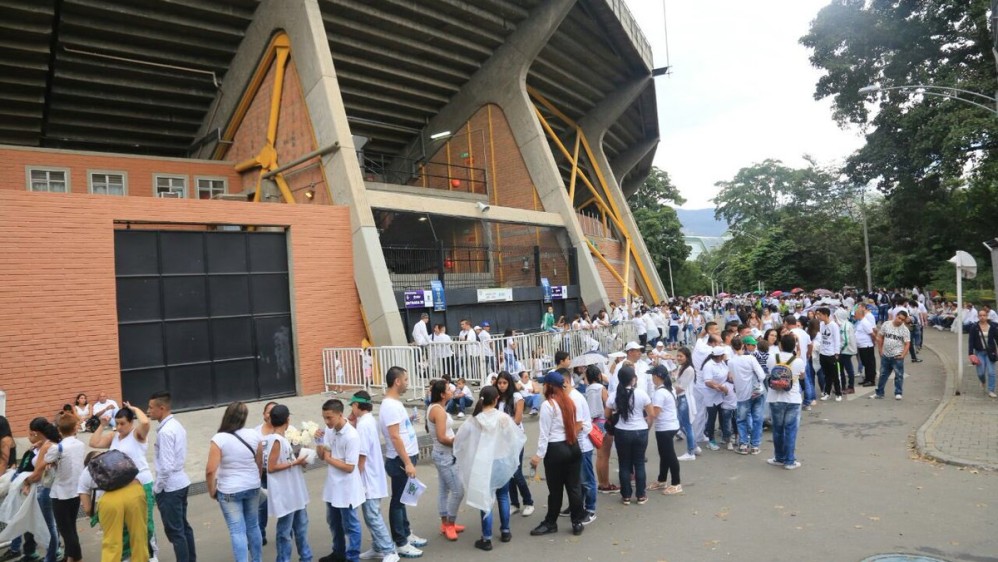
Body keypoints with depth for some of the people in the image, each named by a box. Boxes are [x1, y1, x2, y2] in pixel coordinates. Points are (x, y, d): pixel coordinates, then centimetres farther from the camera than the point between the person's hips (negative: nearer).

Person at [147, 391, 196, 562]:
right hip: (181, 482, 9)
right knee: (183, 526, 17)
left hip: (169, 487, -9)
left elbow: (166, 466, -23)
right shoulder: (177, 425, 7)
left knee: (175, 531, 1)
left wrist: (157, 488, -11)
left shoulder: (165, 431, -21)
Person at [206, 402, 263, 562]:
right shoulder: (254, 435, -6)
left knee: (237, 531, 1)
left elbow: (210, 470, -19)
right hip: (253, 487, 4)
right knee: (253, 526, 17)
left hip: (229, 491, -4)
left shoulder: (219, 439, -17)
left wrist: (212, 490, -3)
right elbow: (260, 463, 4)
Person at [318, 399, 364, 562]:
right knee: (333, 522, 23)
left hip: (346, 488, -8)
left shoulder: (351, 436, -24)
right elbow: (322, 456, 5)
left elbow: (349, 467, -23)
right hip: (332, 485, 8)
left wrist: (329, 459, -14)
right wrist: (320, 444, -15)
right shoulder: (328, 430, -2)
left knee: (350, 525, 8)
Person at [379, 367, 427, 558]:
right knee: (398, 501, 1)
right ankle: (400, 544, 11)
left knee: (402, 499, 18)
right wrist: (407, 463, -24)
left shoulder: (395, 403, 9)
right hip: (400, 461, -9)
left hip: (405, 458, 9)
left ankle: (406, 534, 30)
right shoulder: (390, 405, -21)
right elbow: (395, 437, -25)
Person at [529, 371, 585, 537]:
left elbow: (544, 432, -14)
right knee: (574, 486, 11)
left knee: (555, 489, 6)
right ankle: (577, 523, 17)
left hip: (555, 450, -6)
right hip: (573, 447, 6)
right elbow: (578, 423, 9)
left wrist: (539, 455, -11)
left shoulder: (547, 405, -13)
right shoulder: (570, 401, 7)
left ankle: (550, 523, 20)